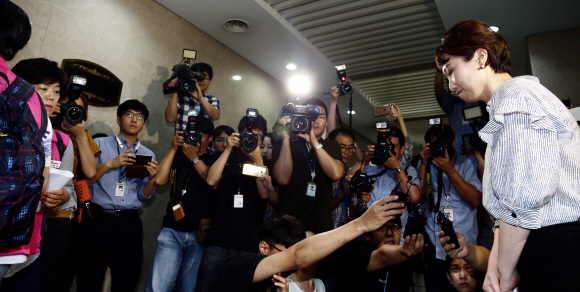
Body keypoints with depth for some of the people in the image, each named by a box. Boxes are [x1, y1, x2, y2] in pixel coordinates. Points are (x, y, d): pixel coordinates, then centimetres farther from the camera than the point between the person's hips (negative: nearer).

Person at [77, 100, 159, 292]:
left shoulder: (148, 155, 11)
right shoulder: (100, 144, 5)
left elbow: (143, 195, 7)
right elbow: (86, 179, -4)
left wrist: (151, 178, -11)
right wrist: (110, 164, -16)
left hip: (131, 224, 3)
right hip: (99, 220, -2)